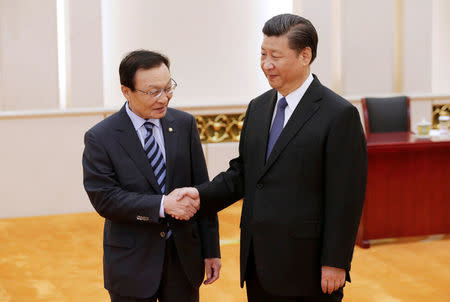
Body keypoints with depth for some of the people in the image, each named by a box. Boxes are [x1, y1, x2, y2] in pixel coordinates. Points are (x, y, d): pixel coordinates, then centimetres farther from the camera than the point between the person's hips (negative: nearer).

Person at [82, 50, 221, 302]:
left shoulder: (185, 125, 1)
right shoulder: (100, 139, -9)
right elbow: (105, 198, -15)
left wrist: (211, 250, 3)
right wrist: (162, 205, -25)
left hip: (184, 256, 3)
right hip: (132, 265, -3)